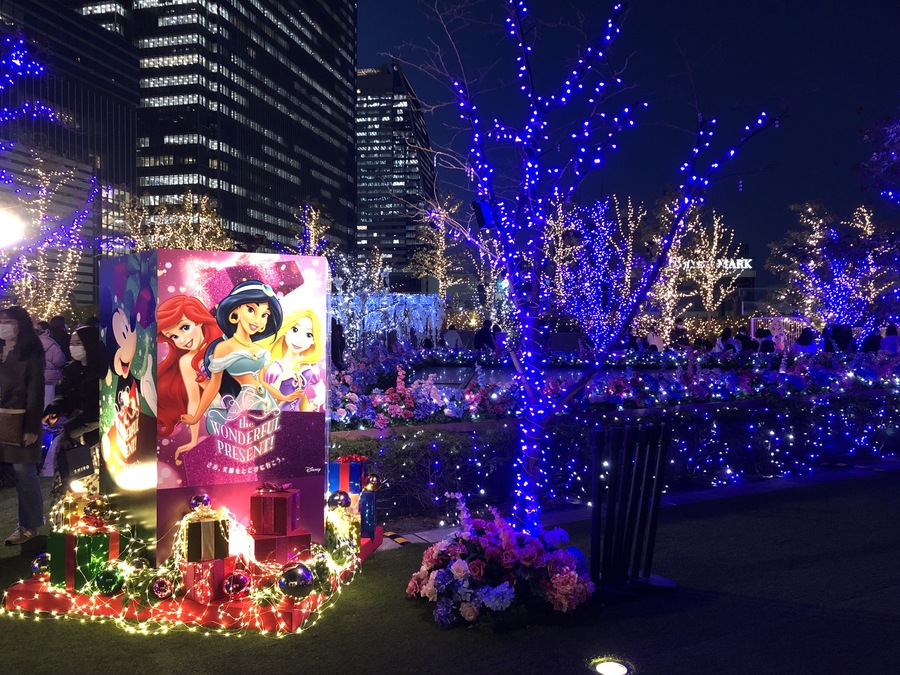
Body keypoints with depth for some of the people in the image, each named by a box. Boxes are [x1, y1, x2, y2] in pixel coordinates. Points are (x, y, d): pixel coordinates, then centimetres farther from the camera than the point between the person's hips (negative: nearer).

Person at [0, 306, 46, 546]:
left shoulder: (31, 353, -5)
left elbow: (36, 392, -8)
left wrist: (32, 428, -13)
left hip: (19, 422, -5)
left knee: (24, 474, 1)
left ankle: (29, 526, 11)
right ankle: (28, 523, 12)